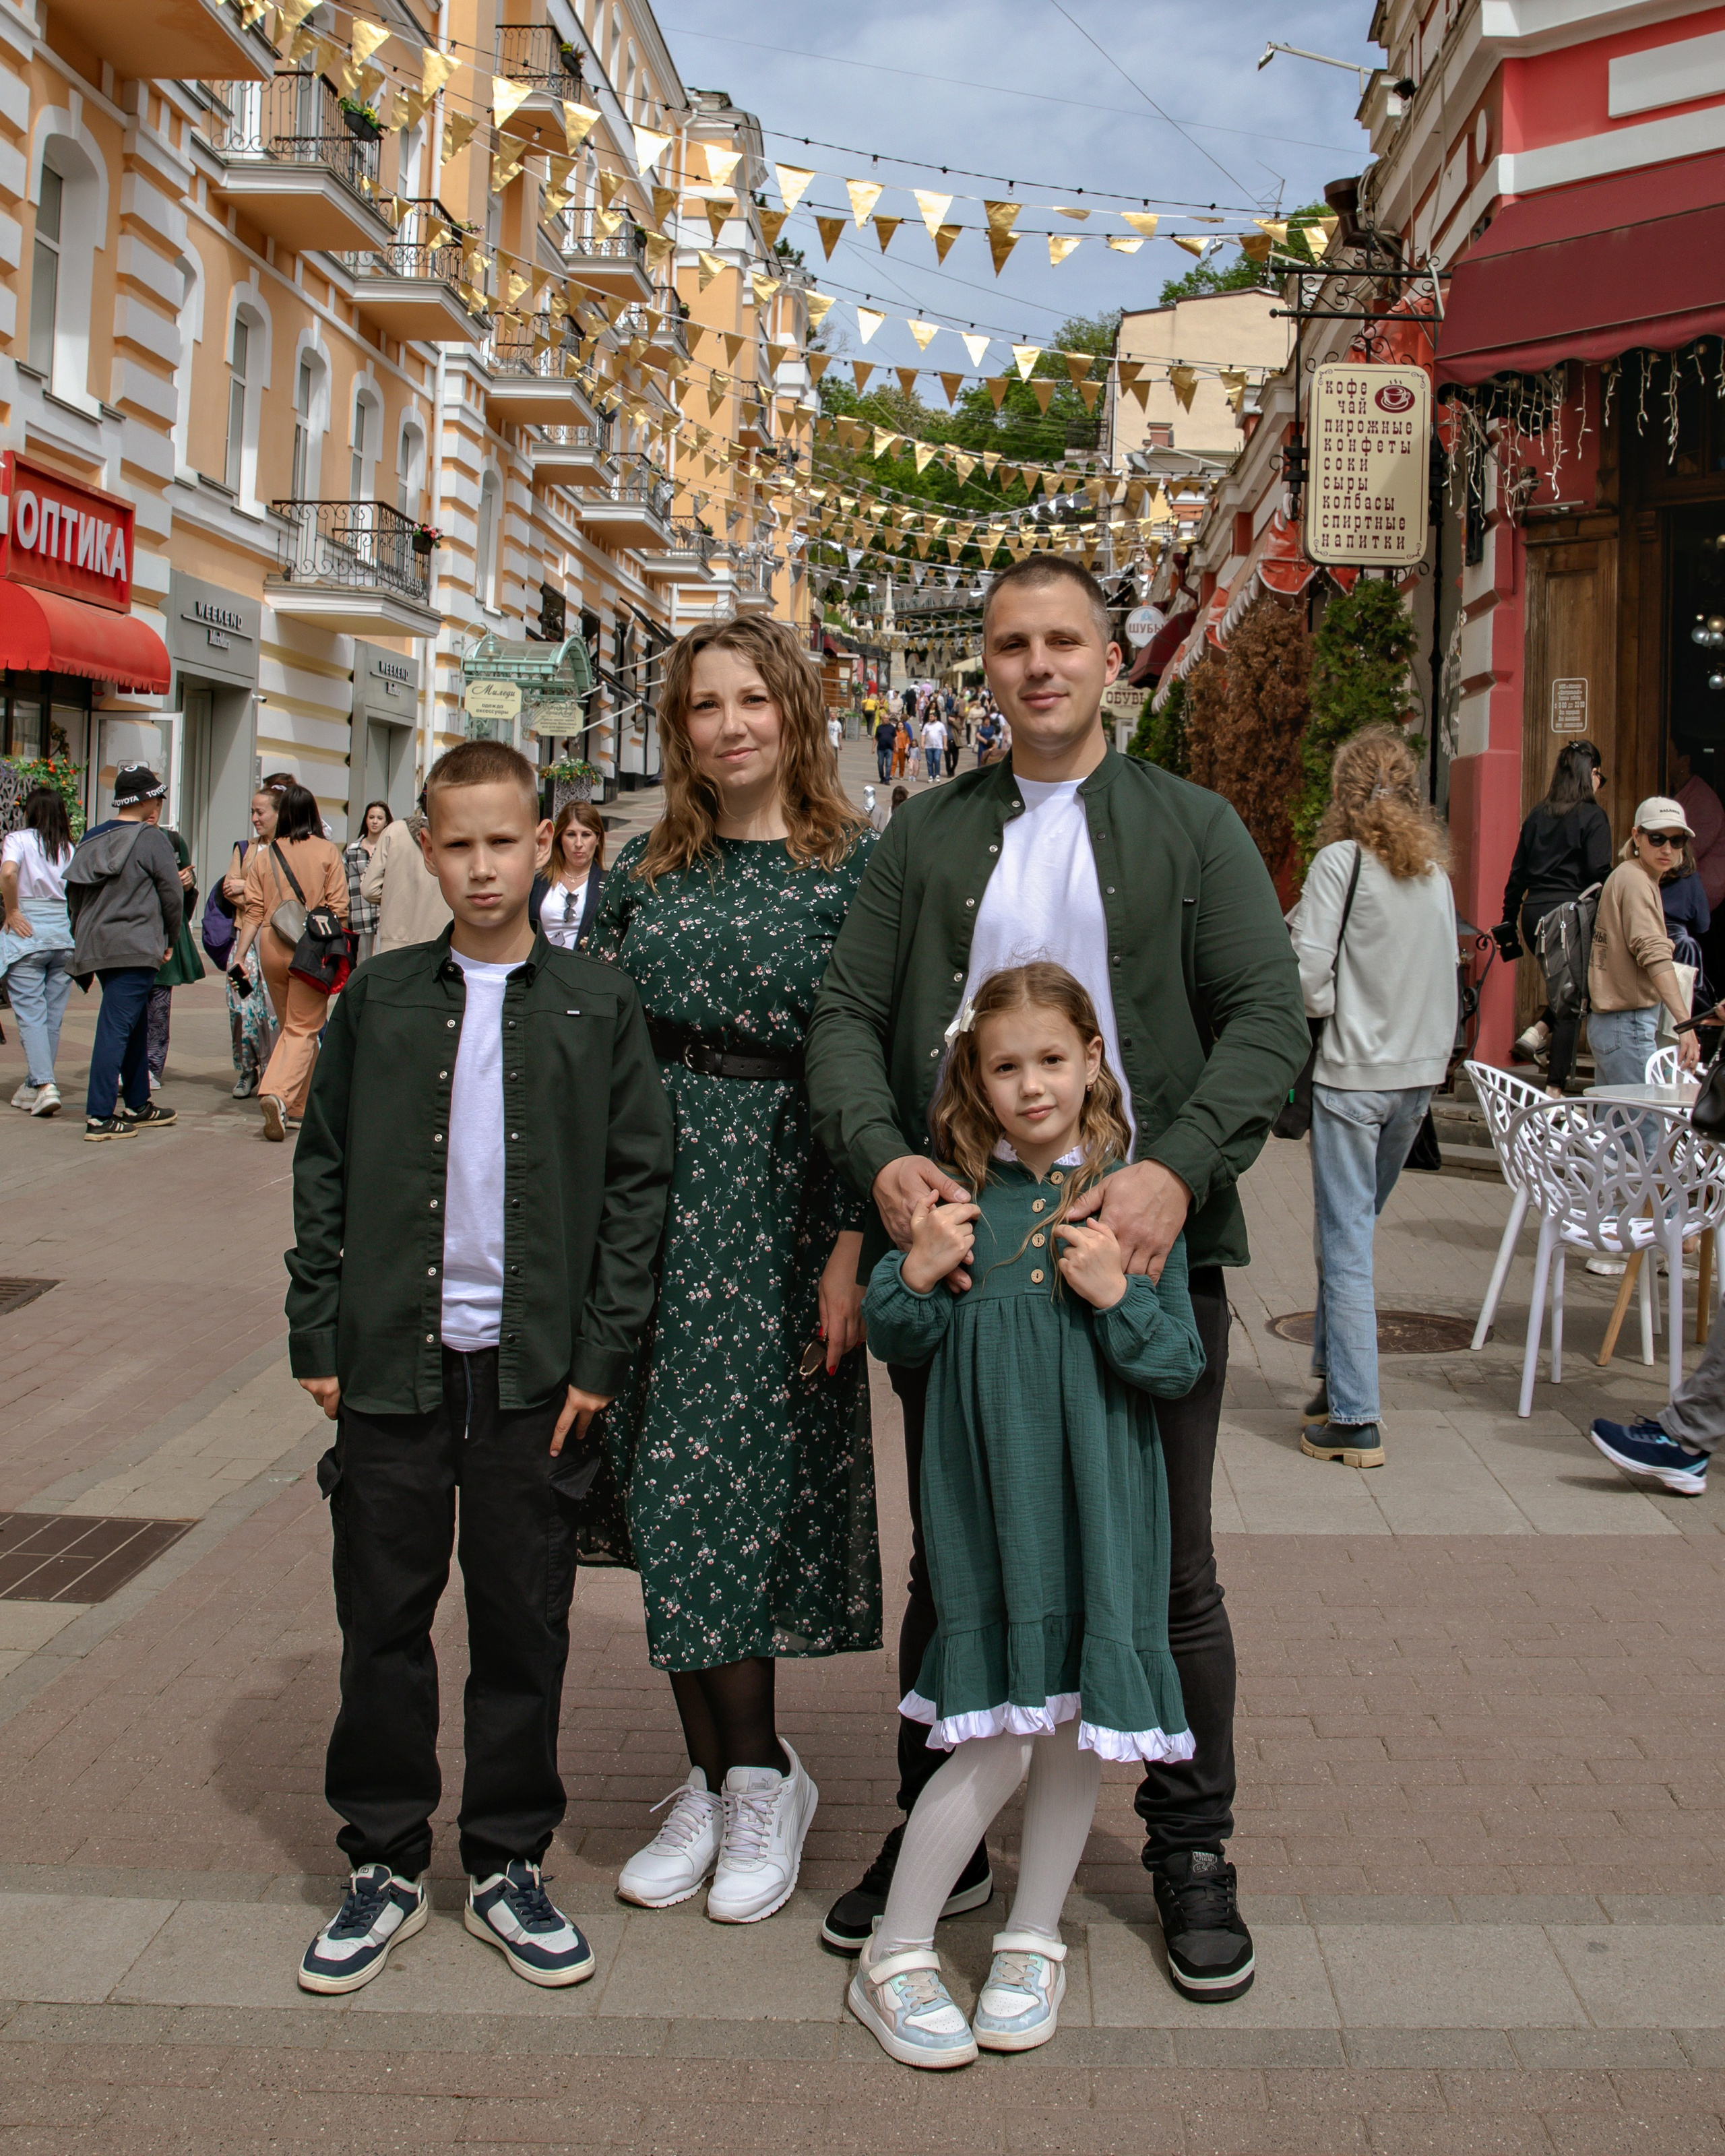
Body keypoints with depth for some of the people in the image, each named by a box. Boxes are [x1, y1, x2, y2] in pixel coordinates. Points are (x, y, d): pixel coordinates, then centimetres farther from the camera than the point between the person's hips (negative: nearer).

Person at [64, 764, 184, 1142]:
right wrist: (170, 941, 7)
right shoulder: (151, 840, -8)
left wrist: (83, 940, 21)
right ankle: (99, 1117, -10)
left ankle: (137, 1106, 26)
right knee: (117, 1026, -8)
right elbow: (173, 895, -7)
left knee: (136, 1025, 18)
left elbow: (74, 898, 15)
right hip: (136, 948, -8)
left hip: (94, 947, 8)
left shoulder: (91, 840, 12)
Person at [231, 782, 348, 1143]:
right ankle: (277, 1094, -22)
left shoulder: (263, 855, 5)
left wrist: (240, 954, 3)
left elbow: (253, 910, 1)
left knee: (290, 1025, 19)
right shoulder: (327, 852, -3)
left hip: (271, 946, 4)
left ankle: (300, 1103, 26)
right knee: (304, 1028, -1)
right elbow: (338, 907, -5)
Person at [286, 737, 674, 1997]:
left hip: (536, 1370, -1)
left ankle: (510, 1867, 24)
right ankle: (387, 1866, 25)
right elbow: (326, 1171, 8)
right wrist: (317, 1337, 2)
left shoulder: (598, 1006, 1)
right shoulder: (380, 998, 5)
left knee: (524, 1626, 8)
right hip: (392, 1361, 1)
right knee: (382, 1621, 9)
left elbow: (638, 1182, 1)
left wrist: (600, 1358, -5)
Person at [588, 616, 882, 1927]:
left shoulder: (860, 865, -3)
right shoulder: (646, 875, 11)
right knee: (667, 1488, 7)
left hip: (782, 1203, -4)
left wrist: (852, 1247, -12)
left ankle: (756, 1777, 15)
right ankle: (716, 1774, 21)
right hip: (654, 1202, 5)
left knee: (733, 1486, -3)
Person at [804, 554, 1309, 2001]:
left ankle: (1190, 1853, 26)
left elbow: (1269, 1017, -4)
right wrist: (880, 1154, -15)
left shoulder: (1193, 827, 6)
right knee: (950, 1562, 12)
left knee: (1170, 1574, 8)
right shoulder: (927, 836, 11)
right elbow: (849, 1016, 5)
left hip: (1148, 1240, -1)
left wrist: (1178, 1166, -20)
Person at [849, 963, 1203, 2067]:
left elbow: (1184, 1366, -1)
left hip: (1099, 1506, 1)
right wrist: (917, 1275, -11)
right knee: (997, 1740, -1)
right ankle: (895, 1956, 17)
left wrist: (1116, 1294, -17)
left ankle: (1034, 1943, 32)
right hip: (985, 1500, -1)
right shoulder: (955, 1194, 1)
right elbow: (900, 1346, 8)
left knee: (1077, 1726, 11)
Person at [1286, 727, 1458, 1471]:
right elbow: (1443, 976, 14)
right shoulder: (1435, 872, 8)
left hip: (1353, 1072, -6)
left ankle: (1354, 1418, -1)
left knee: (1345, 1241, -2)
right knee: (1352, 1228, 18)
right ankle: (1336, 1380, 26)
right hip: (1419, 1072, 6)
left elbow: (1306, 972, -14)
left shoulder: (1341, 860, -10)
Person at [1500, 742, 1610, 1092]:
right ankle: (1555, 1087, 1)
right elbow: (1599, 876, -11)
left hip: (1534, 914, 5)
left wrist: (1512, 920, 19)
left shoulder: (1539, 814, 11)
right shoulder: (1593, 817, -5)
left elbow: (1518, 872, 13)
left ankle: (1538, 1032, 3)